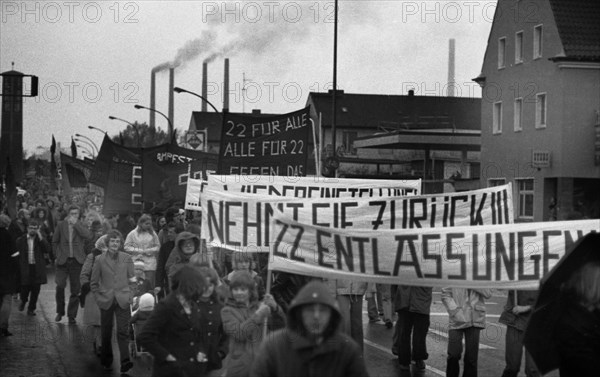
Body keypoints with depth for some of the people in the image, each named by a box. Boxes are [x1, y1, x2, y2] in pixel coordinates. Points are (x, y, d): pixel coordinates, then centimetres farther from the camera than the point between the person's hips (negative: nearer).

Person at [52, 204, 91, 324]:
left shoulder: (81, 226, 6)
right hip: (63, 261, 0)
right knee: (60, 286, -13)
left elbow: (88, 235, -16)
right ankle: (60, 312, 8)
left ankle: (72, 316, 12)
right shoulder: (61, 225, 6)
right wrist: (57, 255, 7)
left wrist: (76, 223, -13)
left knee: (75, 290, 2)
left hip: (77, 261, 0)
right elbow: (55, 242, 15)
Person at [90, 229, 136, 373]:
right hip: (106, 301, 0)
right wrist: (99, 298, 0)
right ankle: (106, 361, 23)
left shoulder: (127, 258, 2)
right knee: (106, 333, 9)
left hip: (122, 300, 0)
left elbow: (131, 279, 9)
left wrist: (129, 295, 1)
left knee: (123, 332, -8)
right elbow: (94, 283, 6)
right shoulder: (100, 259, 0)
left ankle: (125, 361, -11)